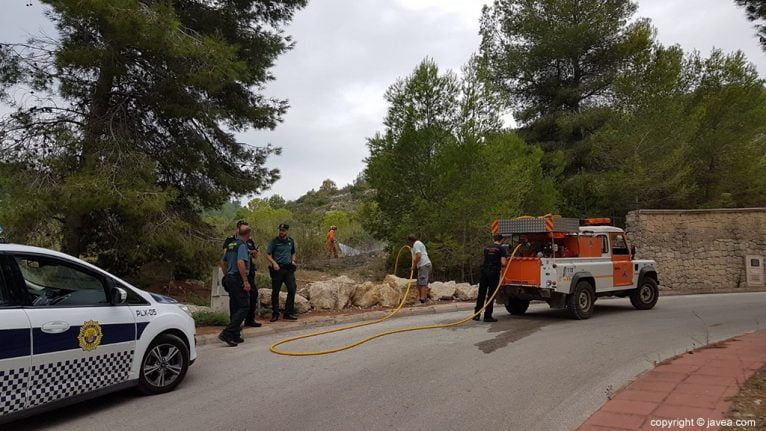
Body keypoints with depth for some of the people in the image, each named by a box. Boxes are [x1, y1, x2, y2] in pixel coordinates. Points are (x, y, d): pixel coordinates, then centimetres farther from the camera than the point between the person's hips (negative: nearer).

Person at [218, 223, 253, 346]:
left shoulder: (231, 244, 14)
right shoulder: (242, 245, -14)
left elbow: (223, 261, 23)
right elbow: (240, 262, -27)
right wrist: (245, 281, -24)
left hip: (229, 278, 9)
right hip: (238, 279, -9)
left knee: (235, 308, 14)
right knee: (244, 306, -7)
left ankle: (235, 336, 19)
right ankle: (227, 333, -15)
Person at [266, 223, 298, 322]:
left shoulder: (291, 241, 11)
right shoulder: (274, 241, -2)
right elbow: (268, 254, -3)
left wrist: (293, 260, 6)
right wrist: (274, 263, -18)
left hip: (288, 269, 3)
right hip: (277, 269, -3)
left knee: (292, 289, -4)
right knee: (275, 292, 3)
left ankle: (288, 313, 6)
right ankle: (275, 314, 14)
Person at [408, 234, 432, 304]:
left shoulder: (416, 244, -6)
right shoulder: (420, 243, 25)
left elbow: (418, 256, -19)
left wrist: (414, 265, -12)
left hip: (423, 265, -10)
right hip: (427, 264, 10)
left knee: (422, 283, -15)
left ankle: (422, 299, -20)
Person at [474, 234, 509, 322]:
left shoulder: (486, 248, 13)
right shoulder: (502, 249, -2)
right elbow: (503, 263, -9)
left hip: (484, 271, 4)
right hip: (494, 272, -4)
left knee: (481, 294, 10)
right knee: (491, 295, 1)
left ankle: (477, 315, 11)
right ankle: (487, 316, 1)